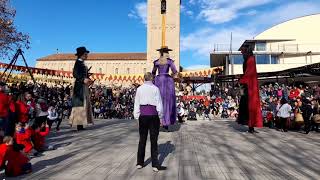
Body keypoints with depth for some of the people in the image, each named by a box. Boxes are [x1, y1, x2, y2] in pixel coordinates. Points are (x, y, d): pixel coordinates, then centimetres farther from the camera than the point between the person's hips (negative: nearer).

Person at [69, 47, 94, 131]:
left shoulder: (82, 63, 18)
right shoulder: (78, 62, -8)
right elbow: (75, 74, -19)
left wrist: (88, 80, 4)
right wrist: (83, 80, -29)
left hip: (84, 86, 10)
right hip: (80, 86, -10)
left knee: (84, 104, 9)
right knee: (80, 104, -10)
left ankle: (81, 124, 13)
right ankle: (79, 125, -7)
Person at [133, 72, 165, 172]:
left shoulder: (139, 89, 4)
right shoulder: (155, 89, -4)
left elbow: (137, 104, 4)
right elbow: (159, 104, -5)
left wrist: (137, 117, 9)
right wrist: (160, 117, 4)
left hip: (143, 115, 3)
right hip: (153, 115, -2)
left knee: (142, 139, 13)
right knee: (154, 140, 4)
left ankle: (139, 163, 20)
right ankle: (155, 164, 5)